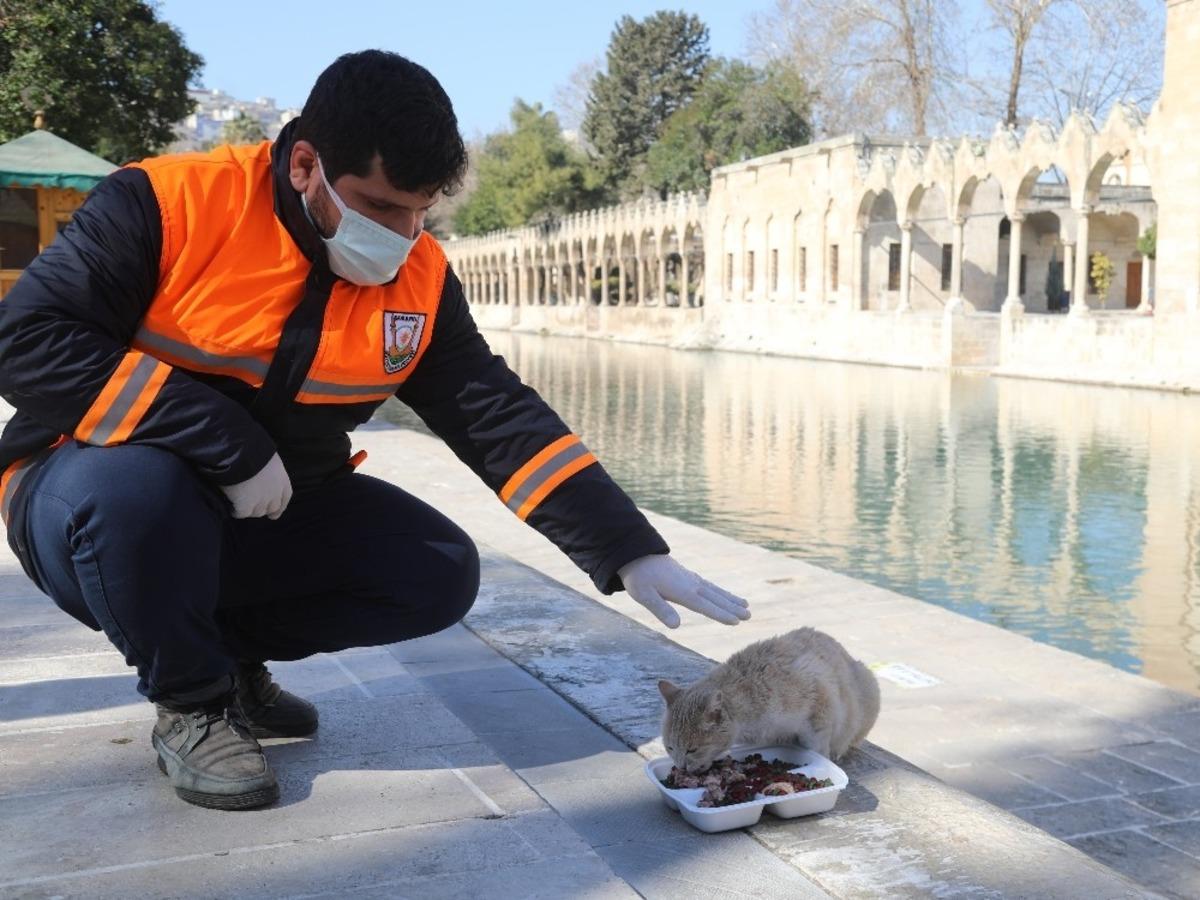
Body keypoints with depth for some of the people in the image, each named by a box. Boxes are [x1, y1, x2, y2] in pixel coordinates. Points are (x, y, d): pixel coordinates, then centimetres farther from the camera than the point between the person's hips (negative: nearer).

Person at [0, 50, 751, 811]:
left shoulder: (419, 279, -6)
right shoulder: (171, 203, -21)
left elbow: (501, 419, -8)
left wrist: (632, 552, -17)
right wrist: (231, 449, -30)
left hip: (272, 519, 5)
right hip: (97, 495, -4)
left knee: (441, 574, -11)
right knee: (134, 485, -38)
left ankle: (232, 652, 11)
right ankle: (192, 702, -9)